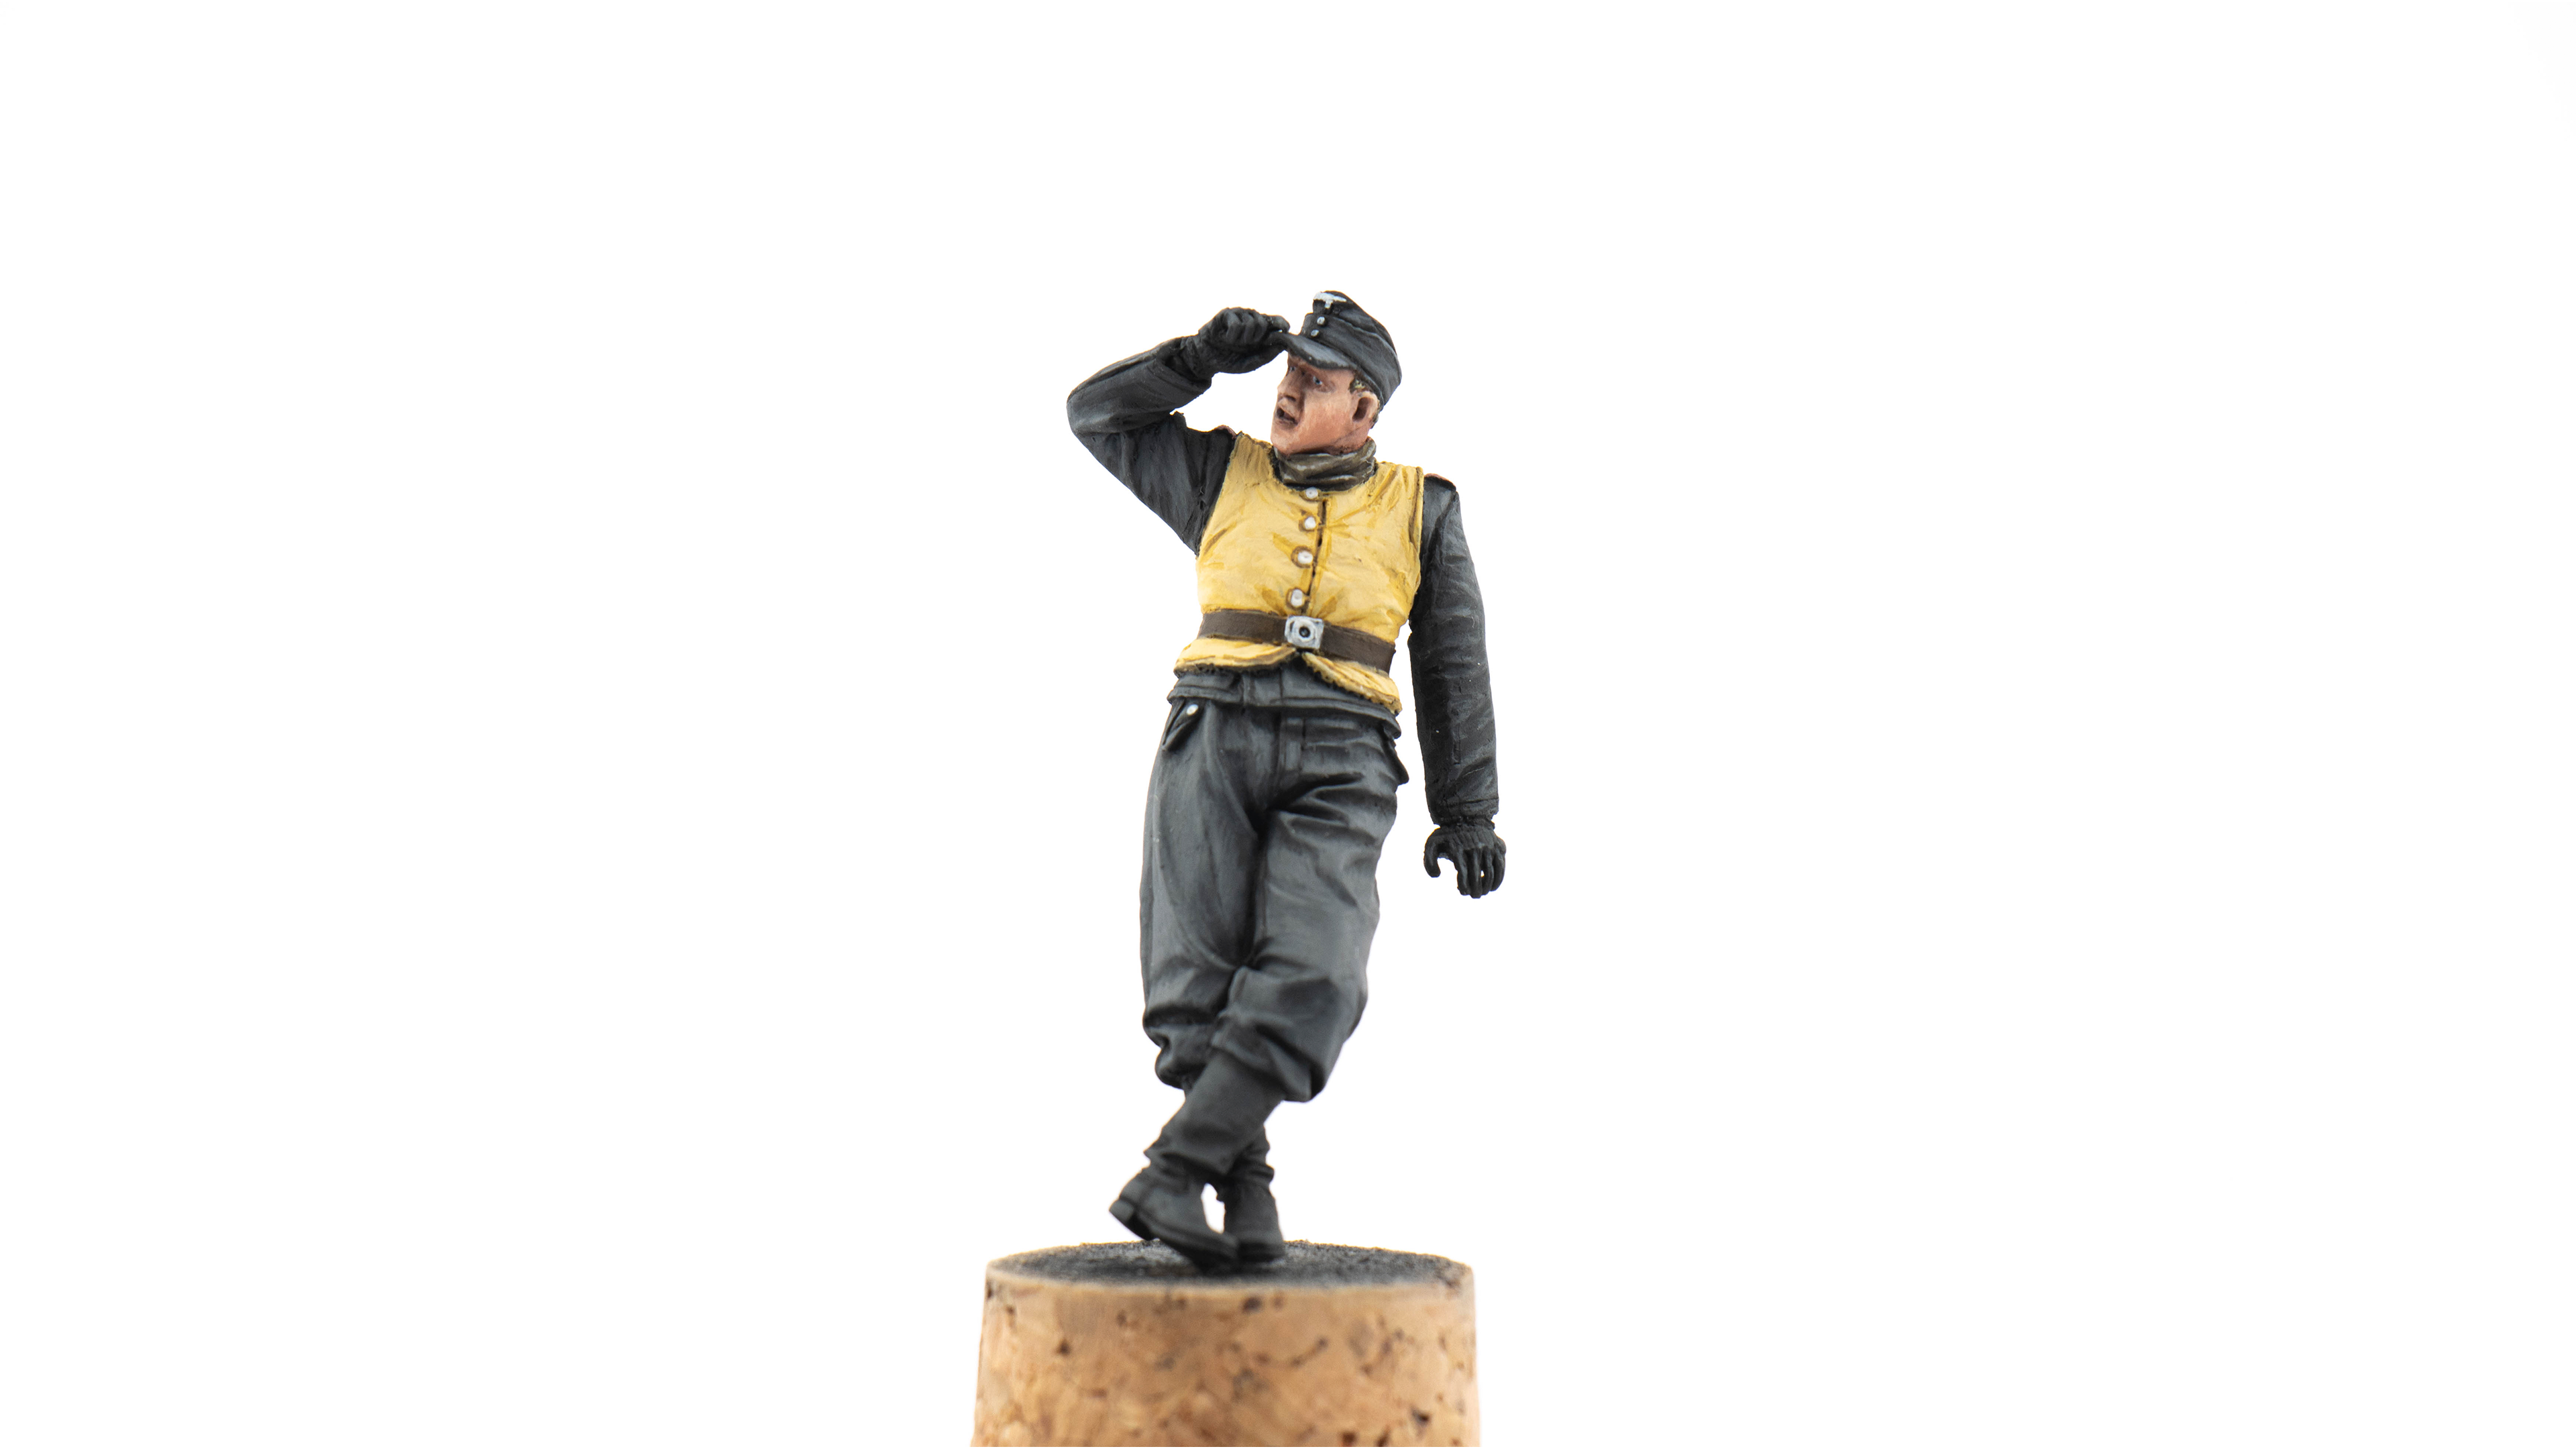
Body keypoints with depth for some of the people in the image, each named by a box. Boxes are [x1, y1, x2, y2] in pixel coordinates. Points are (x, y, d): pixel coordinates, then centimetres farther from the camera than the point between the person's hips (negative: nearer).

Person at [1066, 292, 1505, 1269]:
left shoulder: (1421, 508, 15)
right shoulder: (1224, 474, 18)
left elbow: (1454, 666, 16)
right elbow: (1096, 413, 19)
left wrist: (1467, 812, 11)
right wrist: (1203, 356, 6)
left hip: (1339, 769, -1)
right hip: (1214, 744, 1)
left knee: (1310, 981, -21)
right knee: (1201, 981, -12)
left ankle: (1171, 1174, -20)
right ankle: (1246, 1190, -2)